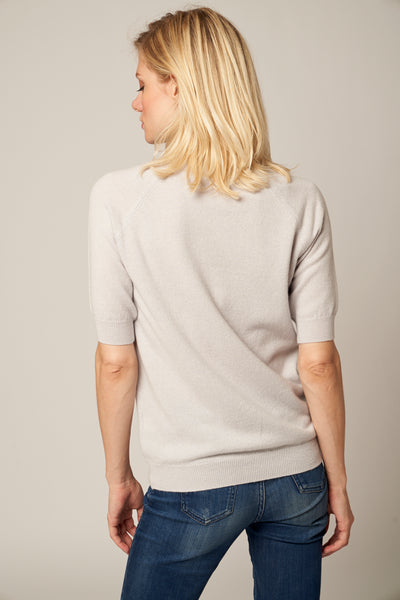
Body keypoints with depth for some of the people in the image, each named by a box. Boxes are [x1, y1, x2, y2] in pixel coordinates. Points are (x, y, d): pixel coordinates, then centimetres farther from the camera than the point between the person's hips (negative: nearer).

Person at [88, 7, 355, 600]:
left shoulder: (118, 198, -12)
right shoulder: (300, 200, -6)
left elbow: (117, 361, -9)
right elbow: (318, 361, -6)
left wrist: (118, 476, 5)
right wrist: (337, 481, 6)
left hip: (193, 485, -3)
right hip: (297, 476, 3)